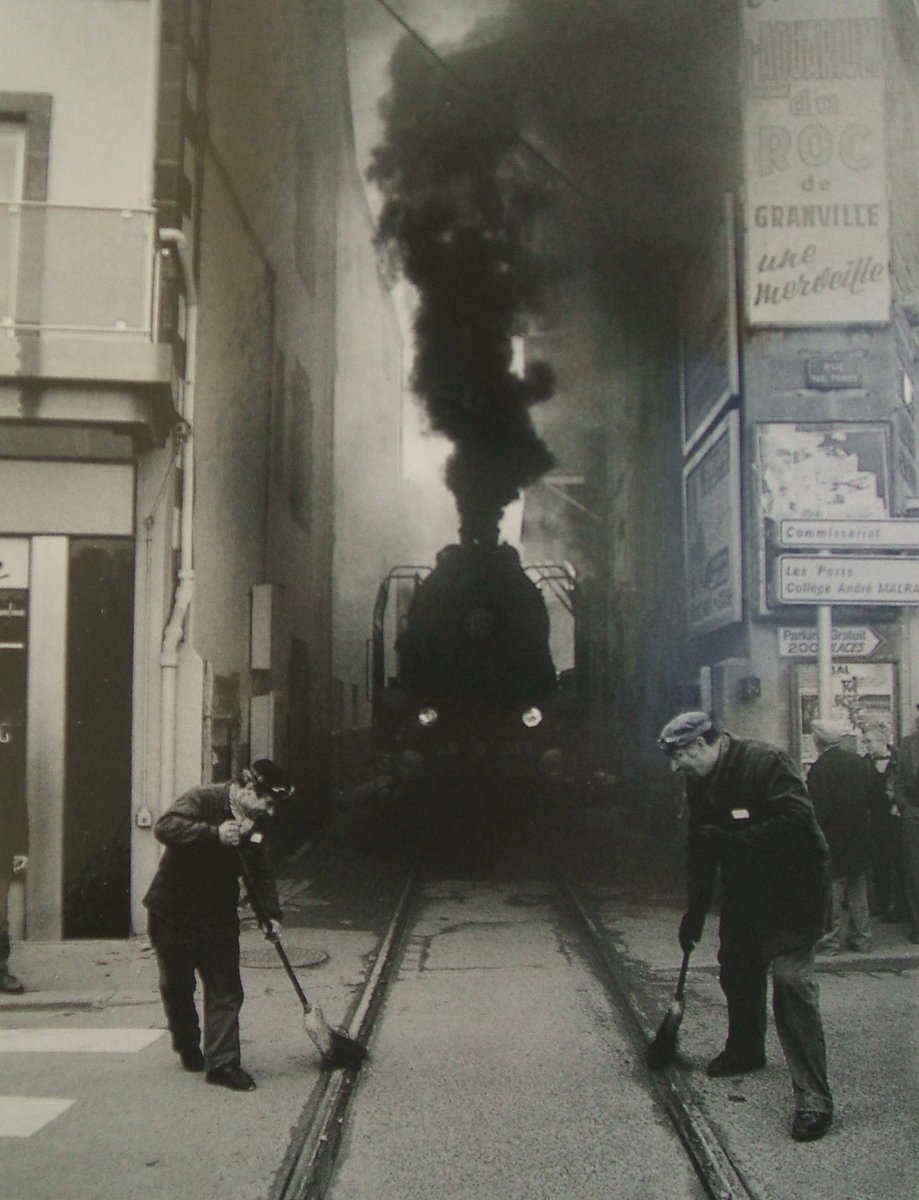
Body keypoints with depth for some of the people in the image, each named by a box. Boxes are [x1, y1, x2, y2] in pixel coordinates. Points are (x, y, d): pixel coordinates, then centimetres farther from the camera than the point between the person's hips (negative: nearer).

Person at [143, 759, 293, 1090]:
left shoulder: (255, 822, 1)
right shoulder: (202, 800, -19)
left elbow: (260, 870, 9)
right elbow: (165, 826, -35)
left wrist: (271, 913, -2)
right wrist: (215, 833, -41)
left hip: (218, 917, 5)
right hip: (173, 914, -5)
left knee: (226, 992, -3)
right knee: (177, 989, 12)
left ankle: (222, 1063, 1)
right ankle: (188, 1049, 33)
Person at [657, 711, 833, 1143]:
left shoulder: (766, 763, -22)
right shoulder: (701, 783, 5)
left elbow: (797, 825, -30)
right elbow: (699, 852, 12)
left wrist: (731, 840, -31)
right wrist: (694, 913, 12)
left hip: (793, 886, -9)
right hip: (744, 890, 9)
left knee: (791, 979, -17)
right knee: (736, 969, 19)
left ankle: (813, 1097, -12)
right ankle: (745, 1050, 44)